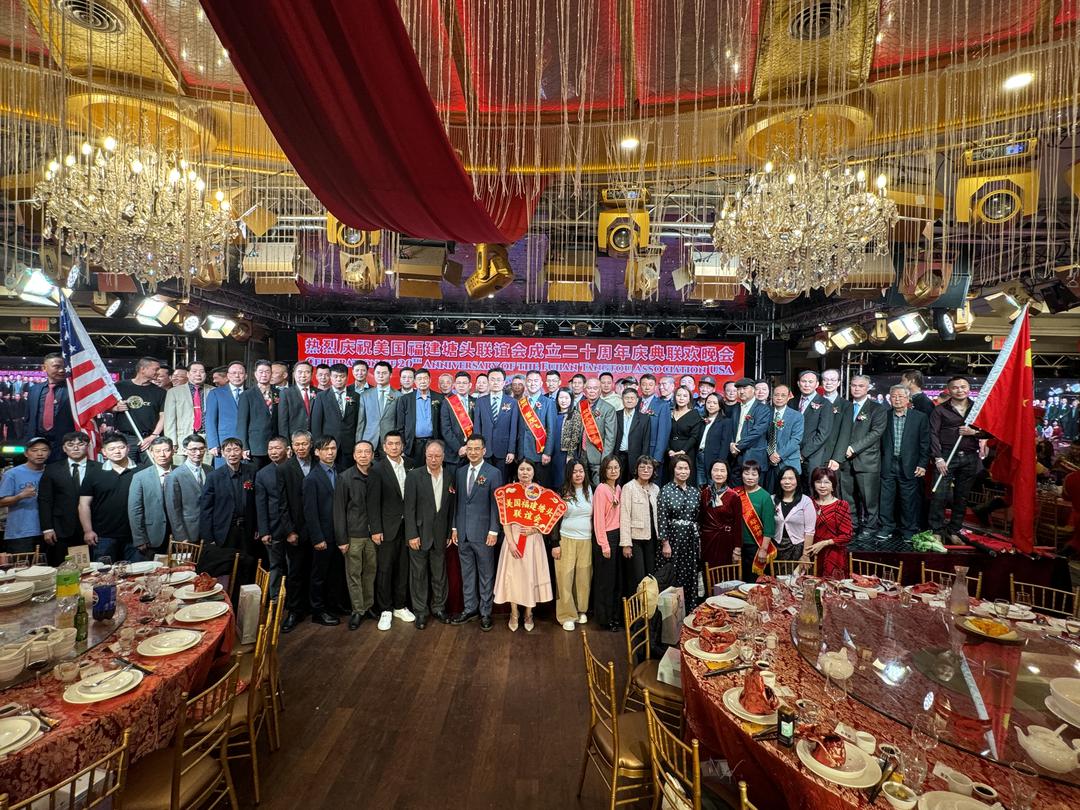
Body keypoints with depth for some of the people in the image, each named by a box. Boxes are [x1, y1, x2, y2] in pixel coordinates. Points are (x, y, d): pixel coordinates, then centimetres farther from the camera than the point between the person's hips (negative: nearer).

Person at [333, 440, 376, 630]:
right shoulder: (345, 478, -5)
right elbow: (339, 510, -4)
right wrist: (342, 539, -7)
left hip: (373, 533, 2)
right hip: (354, 534, -2)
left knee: (370, 571, 10)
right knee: (354, 573, 5)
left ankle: (369, 606, 26)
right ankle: (357, 610, 18)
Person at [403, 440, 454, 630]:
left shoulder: (450, 476, 1)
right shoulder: (414, 476, -8)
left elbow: (451, 507, 5)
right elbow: (409, 507, -9)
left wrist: (450, 533, 5)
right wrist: (412, 535, -12)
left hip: (440, 535, 3)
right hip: (419, 534, -3)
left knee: (440, 574, 13)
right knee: (419, 575, 8)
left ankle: (439, 608, 29)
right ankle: (420, 612, 23)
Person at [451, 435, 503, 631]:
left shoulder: (493, 473, -7)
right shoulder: (460, 472, 8)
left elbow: (496, 504, -9)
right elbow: (457, 501, 11)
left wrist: (494, 531, -12)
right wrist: (454, 528, 9)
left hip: (483, 533, -4)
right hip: (463, 533, 5)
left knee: (486, 575, 8)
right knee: (467, 574, 14)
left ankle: (485, 612, 21)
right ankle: (470, 609, 28)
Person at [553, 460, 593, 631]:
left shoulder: (589, 492, 5)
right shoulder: (562, 493, -5)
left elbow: (596, 516, 12)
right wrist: (555, 544, -8)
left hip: (586, 541, 3)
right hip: (566, 540, -3)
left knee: (583, 577, 8)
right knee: (565, 578, 1)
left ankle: (581, 610, 26)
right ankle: (567, 615, 13)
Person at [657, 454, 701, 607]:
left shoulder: (694, 491, 8)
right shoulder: (666, 490, -6)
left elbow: (698, 518, 12)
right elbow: (661, 518, -9)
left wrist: (699, 541, 10)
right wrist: (665, 543, -13)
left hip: (691, 539, 5)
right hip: (673, 538, -4)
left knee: (690, 576, 9)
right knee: (673, 578, 1)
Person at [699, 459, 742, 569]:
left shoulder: (733, 496, -8)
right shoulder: (704, 493, 2)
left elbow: (738, 523, -6)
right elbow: (700, 518, 7)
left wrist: (737, 547, -7)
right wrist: (698, 541, 6)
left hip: (726, 541, -3)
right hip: (707, 540, 3)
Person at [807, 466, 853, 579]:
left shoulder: (842, 505, -3)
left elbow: (847, 536, -6)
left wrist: (823, 543, -14)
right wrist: (806, 549, -5)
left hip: (834, 558, -2)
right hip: (812, 557, 2)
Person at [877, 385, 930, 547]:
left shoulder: (920, 417, 2)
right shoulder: (884, 416, 4)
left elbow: (924, 443, 2)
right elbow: (879, 441, 5)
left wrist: (922, 465, -3)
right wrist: (879, 463, -1)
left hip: (909, 466, -1)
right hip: (888, 465, 1)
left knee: (909, 501, 6)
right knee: (886, 499, 5)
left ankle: (908, 533, 19)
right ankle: (886, 530, 16)